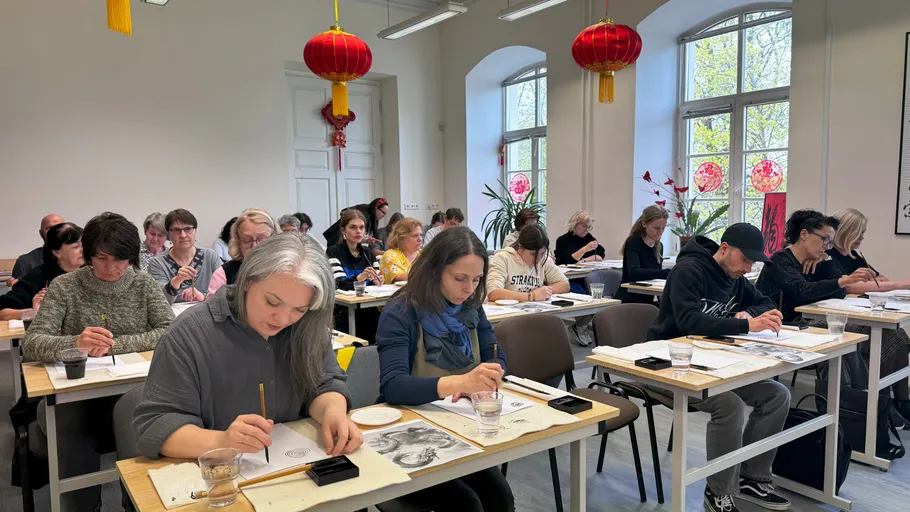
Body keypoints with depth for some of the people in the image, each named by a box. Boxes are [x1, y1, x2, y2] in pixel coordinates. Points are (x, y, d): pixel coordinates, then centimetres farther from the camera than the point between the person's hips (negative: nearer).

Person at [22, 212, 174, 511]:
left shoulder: (144, 284, 4)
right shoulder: (65, 287, 0)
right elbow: (31, 343, -10)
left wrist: (114, 345, -18)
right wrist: (75, 344, -32)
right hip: (75, 395, 0)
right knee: (73, 451, -30)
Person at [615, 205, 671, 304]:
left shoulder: (659, 246, 11)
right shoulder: (633, 243, -9)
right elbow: (634, 273, -26)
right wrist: (668, 273, -36)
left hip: (647, 301, 7)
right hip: (628, 302, -7)